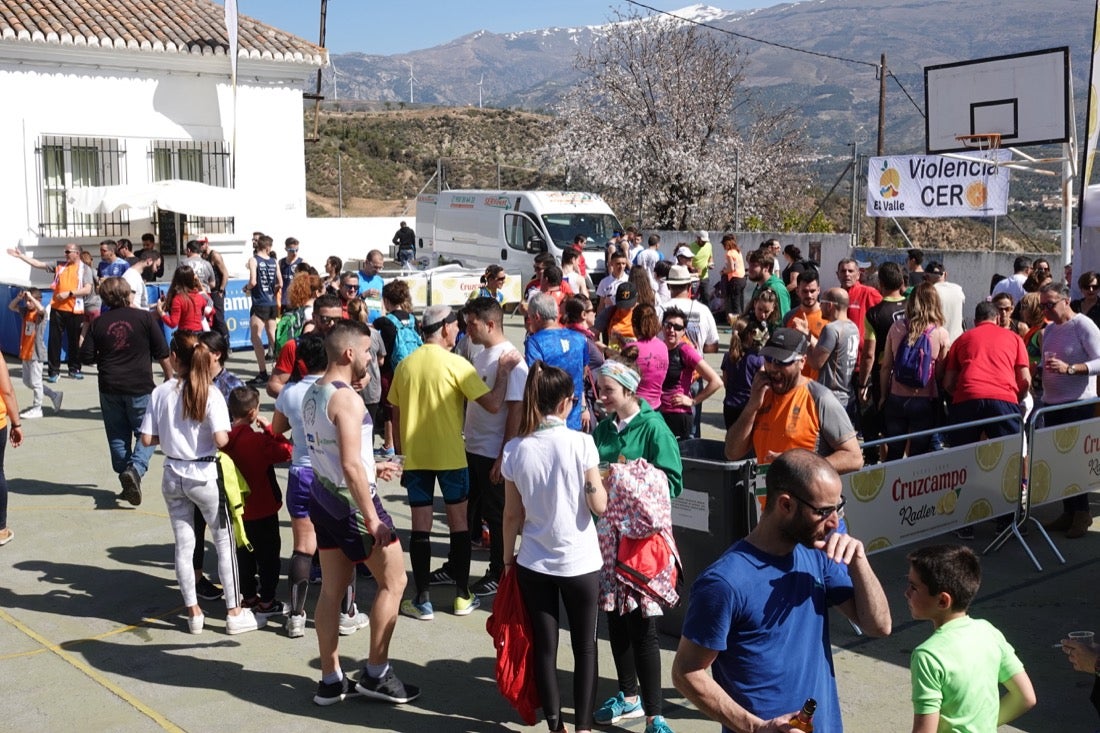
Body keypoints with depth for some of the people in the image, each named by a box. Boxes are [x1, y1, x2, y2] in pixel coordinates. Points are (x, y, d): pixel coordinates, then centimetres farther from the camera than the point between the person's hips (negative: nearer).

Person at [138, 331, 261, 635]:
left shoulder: (160, 393, -5)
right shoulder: (210, 394, -14)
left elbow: (147, 439, -3)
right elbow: (221, 440, -22)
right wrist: (228, 433, 0)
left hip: (173, 477, 3)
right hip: (204, 477, -3)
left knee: (183, 545, 12)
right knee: (224, 543, 8)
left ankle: (193, 612, 20)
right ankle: (234, 612, 12)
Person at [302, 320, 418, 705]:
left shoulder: (312, 394, 8)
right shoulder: (347, 399, -21)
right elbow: (350, 466, -25)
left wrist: (371, 467, 24)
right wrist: (373, 520, -21)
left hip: (324, 497, 9)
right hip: (351, 501, -9)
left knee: (332, 589, 13)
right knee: (393, 581, 4)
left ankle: (331, 680, 20)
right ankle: (376, 673, 11)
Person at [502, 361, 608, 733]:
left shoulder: (515, 449, -5)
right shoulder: (580, 442, -13)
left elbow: (512, 514, 0)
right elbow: (599, 505, -12)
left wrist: (507, 556, 12)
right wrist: (598, 481, 7)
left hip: (533, 563, 2)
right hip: (579, 562, -2)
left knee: (544, 646, 11)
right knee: (585, 646, 12)